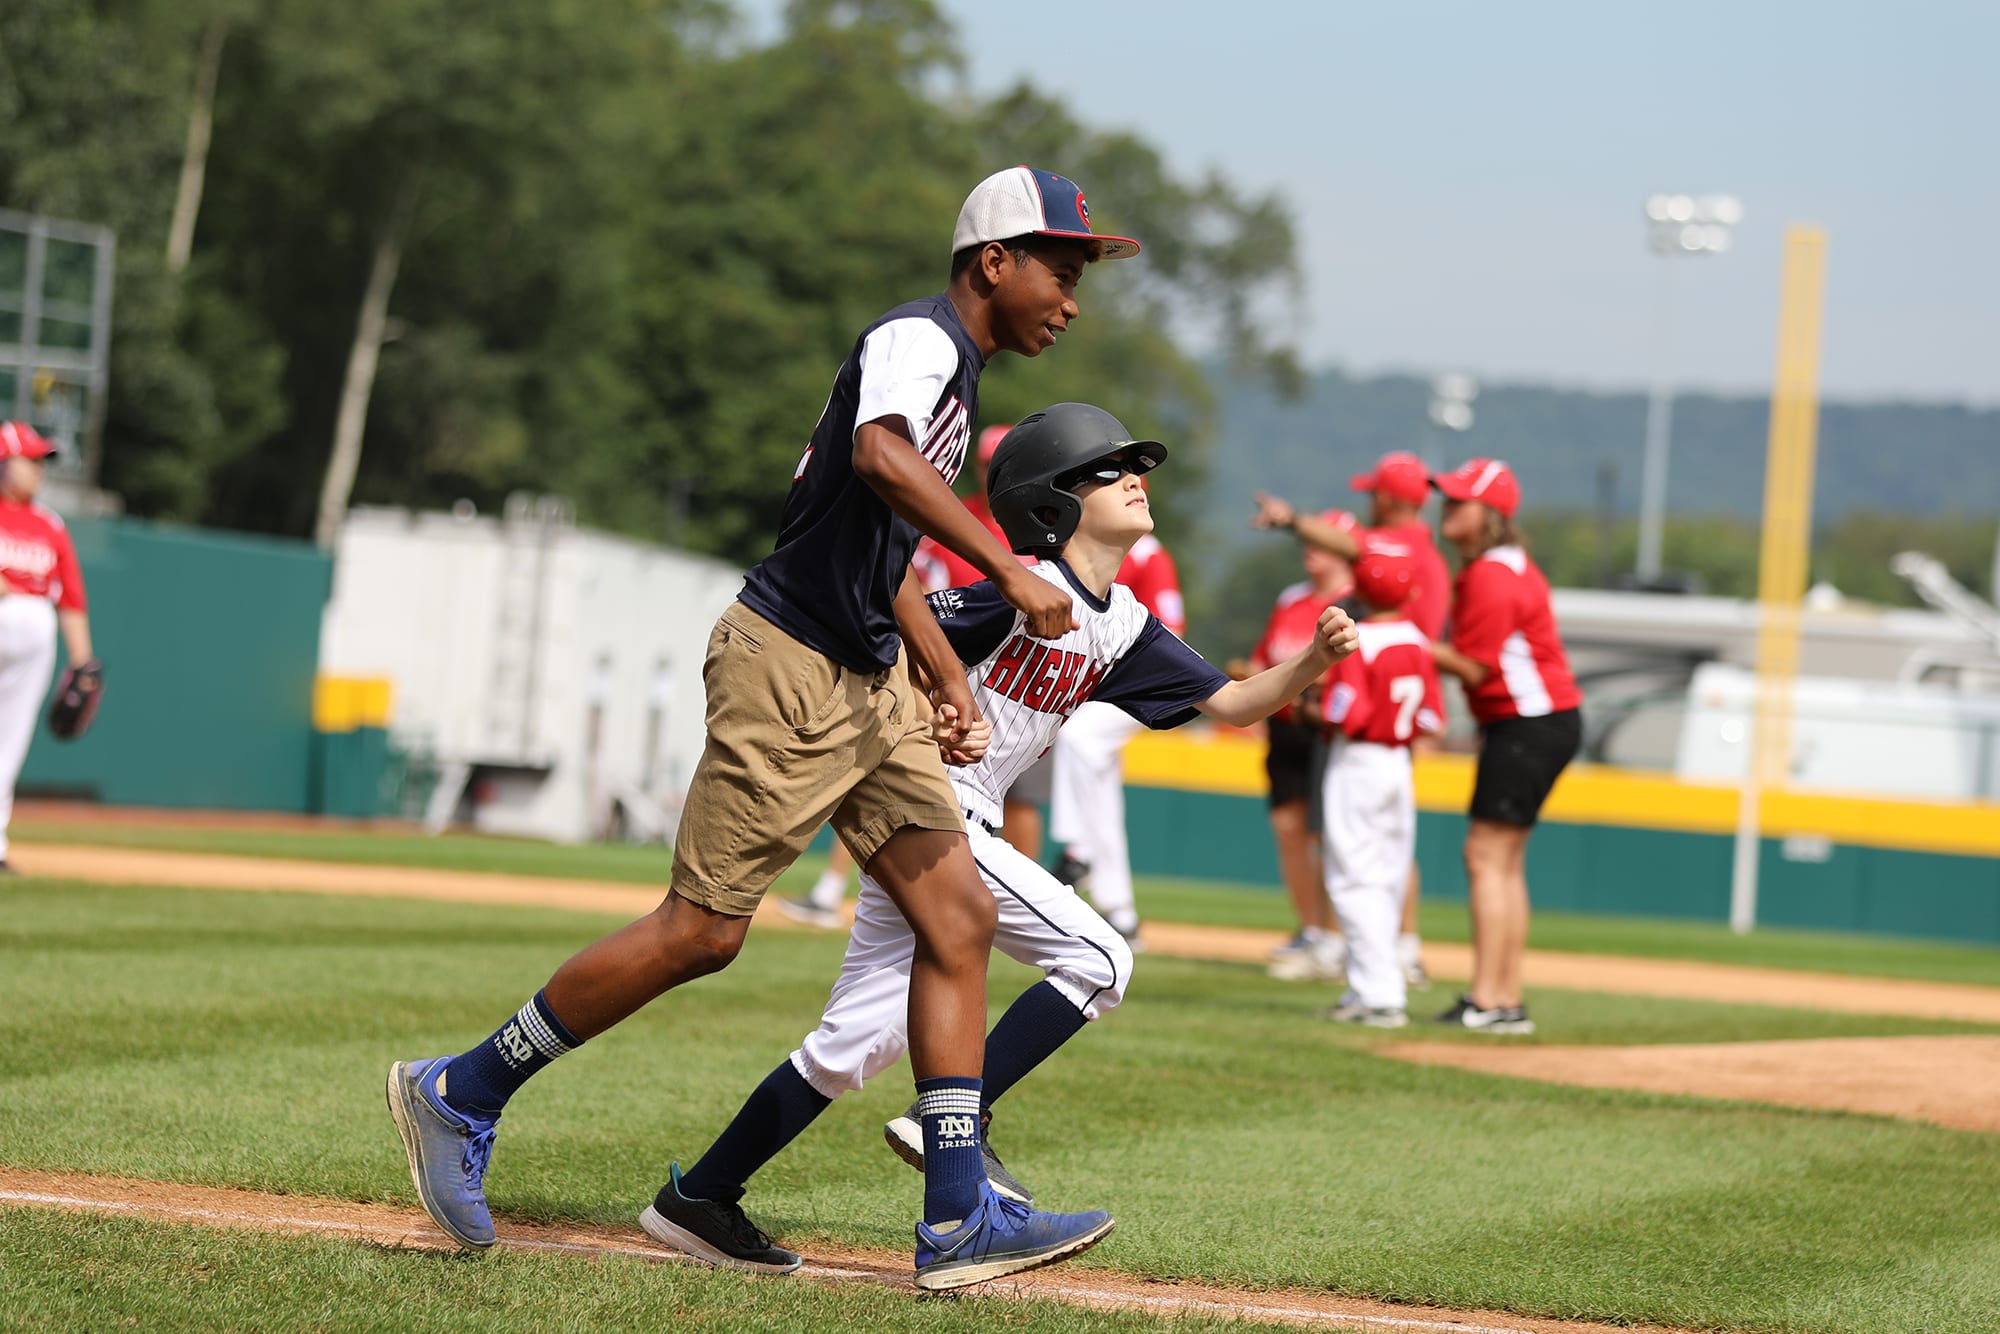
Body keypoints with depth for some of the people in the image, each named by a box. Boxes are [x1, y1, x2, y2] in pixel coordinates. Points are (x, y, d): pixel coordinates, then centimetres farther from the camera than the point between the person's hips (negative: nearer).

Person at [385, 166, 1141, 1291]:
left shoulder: (961, 377, 20)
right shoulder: (919, 339, -10)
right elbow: (880, 455, -33)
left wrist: (951, 681, 16)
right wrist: (1011, 574, -35)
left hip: (872, 686, 10)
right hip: (790, 663, -10)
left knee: (962, 916, 1)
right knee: (704, 930, -8)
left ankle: (959, 1219, 1)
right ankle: (461, 1094, 5)